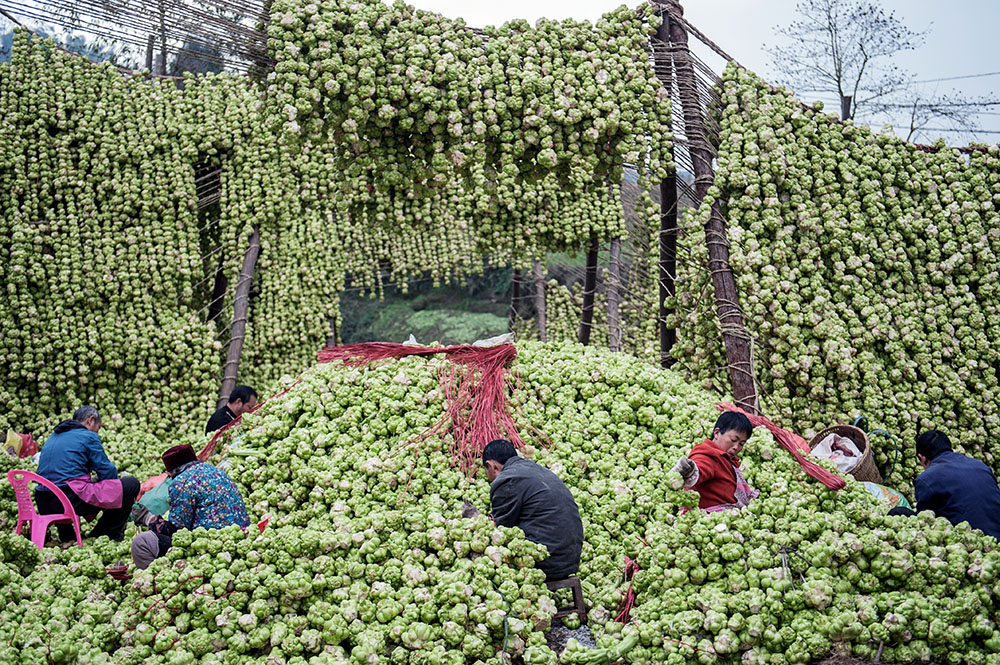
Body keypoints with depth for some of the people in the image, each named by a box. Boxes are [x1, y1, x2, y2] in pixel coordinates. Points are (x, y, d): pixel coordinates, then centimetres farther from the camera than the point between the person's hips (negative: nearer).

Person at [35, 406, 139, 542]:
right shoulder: (88, 436, 1)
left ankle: (66, 535, 29)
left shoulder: (53, 437, 24)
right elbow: (107, 472, 0)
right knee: (132, 484, -2)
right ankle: (107, 534, 7)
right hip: (73, 498, -9)